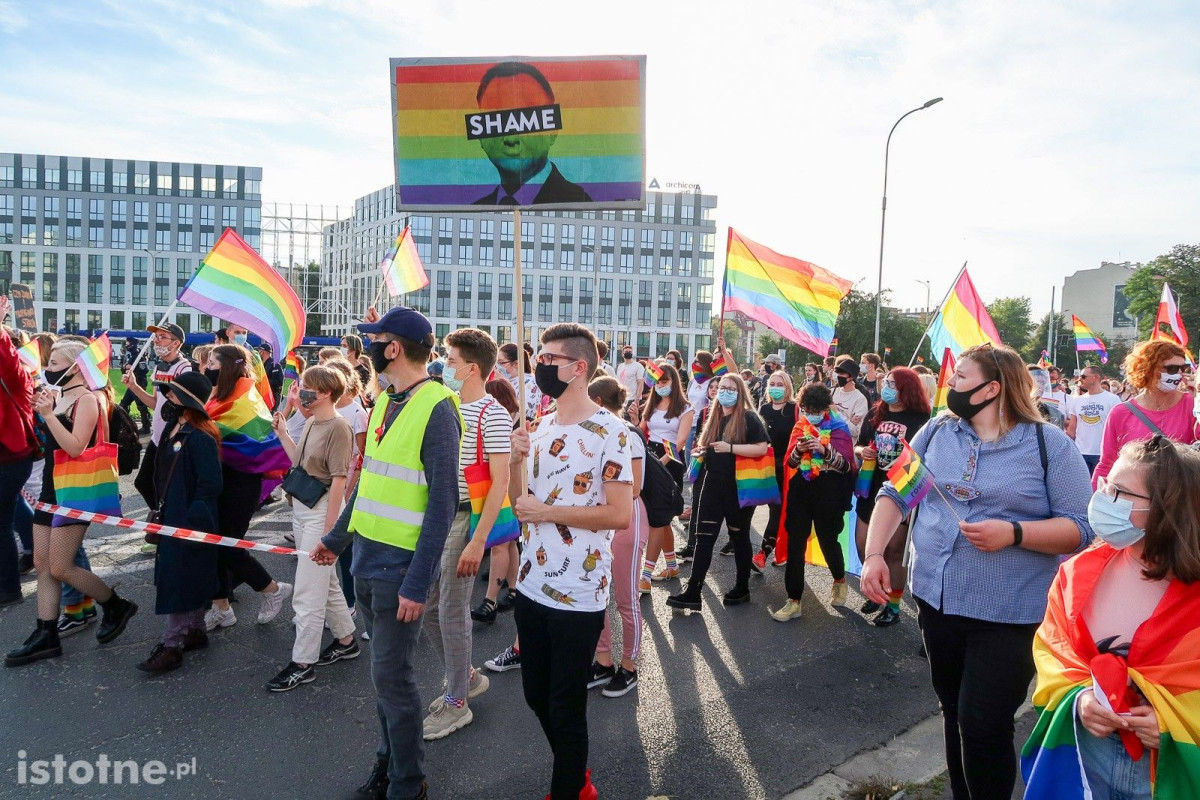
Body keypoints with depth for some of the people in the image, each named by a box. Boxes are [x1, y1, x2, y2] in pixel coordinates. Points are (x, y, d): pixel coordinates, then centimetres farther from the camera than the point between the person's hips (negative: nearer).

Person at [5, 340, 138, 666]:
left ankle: (117, 606, 13)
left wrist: (48, 413, -27)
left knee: (60, 568, -5)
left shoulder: (87, 399, -15)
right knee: (42, 563, 9)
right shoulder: (56, 396, 10)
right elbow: (48, 442, 14)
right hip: (51, 487, 9)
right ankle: (46, 636, 16)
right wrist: (41, 410, 4)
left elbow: (76, 447, -25)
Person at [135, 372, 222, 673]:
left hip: (190, 521, -9)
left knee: (177, 581, -2)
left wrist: (192, 519, -20)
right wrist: (160, 509, 17)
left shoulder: (200, 438, -21)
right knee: (188, 578, 18)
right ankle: (195, 630, 31)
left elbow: (210, 485, -21)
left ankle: (172, 645, 8)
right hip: (172, 517, 9)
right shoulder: (173, 428, 7)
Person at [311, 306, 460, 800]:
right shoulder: (385, 400, 8)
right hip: (366, 555, 7)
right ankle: (389, 760, 38)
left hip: (401, 565, -7)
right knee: (384, 670, 19)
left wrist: (417, 582, -20)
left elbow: (443, 503, -19)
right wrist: (337, 538, 21)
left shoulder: (436, 408, -17)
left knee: (392, 677, 3)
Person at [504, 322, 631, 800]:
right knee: (536, 696, 20)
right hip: (531, 585, 8)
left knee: (565, 708, 7)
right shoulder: (541, 425, 8)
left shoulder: (607, 431, -15)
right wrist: (518, 461, -4)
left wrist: (548, 512, -18)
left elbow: (620, 514, -19)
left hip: (578, 595, -7)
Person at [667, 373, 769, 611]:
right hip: (713, 484, 6)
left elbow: (762, 448, -18)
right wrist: (701, 452, 5)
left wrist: (730, 447, -23)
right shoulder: (714, 418, 13)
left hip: (739, 486, -5)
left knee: (739, 536, 8)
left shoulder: (749, 417, -7)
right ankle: (693, 591, 0)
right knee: (703, 537, 0)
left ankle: (742, 588, 24)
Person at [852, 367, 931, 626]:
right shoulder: (875, 415, 7)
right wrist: (861, 451, -6)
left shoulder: (920, 420, -10)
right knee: (863, 545, 10)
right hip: (871, 489, 6)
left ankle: (893, 606, 21)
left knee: (895, 550, 5)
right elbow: (859, 446, 14)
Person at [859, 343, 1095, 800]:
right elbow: (894, 493, 5)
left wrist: (1013, 533, -24)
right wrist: (874, 554, -8)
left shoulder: (1049, 443, -8)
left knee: (983, 728, 0)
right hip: (936, 600, 5)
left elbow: (1082, 528, -8)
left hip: (1008, 614, -4)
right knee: (954, 714, 19)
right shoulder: (936, 432, 4)